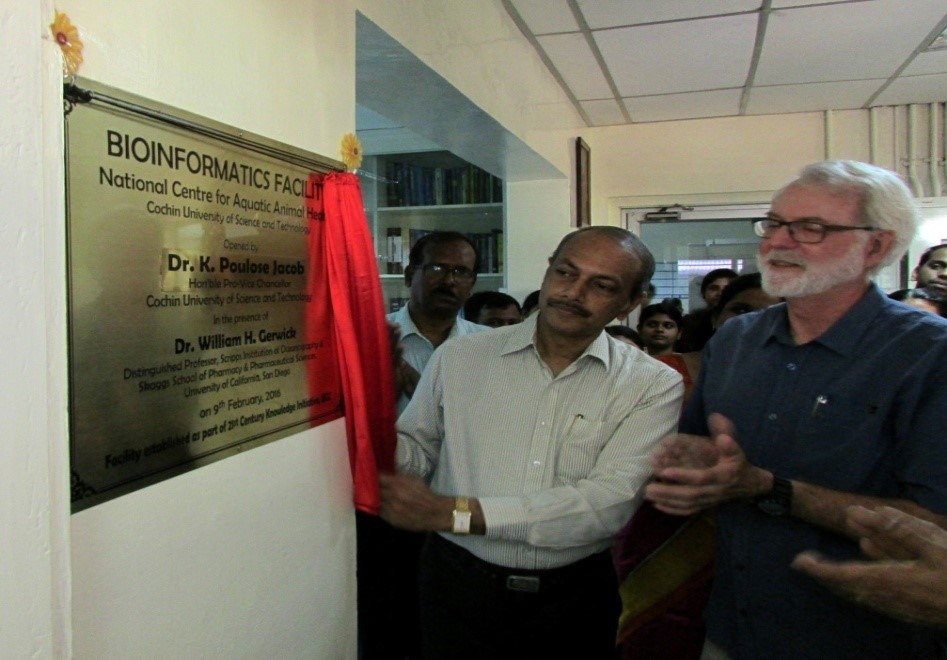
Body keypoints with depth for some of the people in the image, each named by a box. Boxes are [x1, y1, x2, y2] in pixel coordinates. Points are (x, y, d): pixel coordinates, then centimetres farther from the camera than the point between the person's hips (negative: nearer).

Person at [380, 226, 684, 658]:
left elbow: (610, 501, -20)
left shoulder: (653, 386, -9)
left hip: (576, 595, 0)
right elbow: (417, 451, 2)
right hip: (459, 587, 1)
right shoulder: (459, 358, -4)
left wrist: (455, 511, -24)